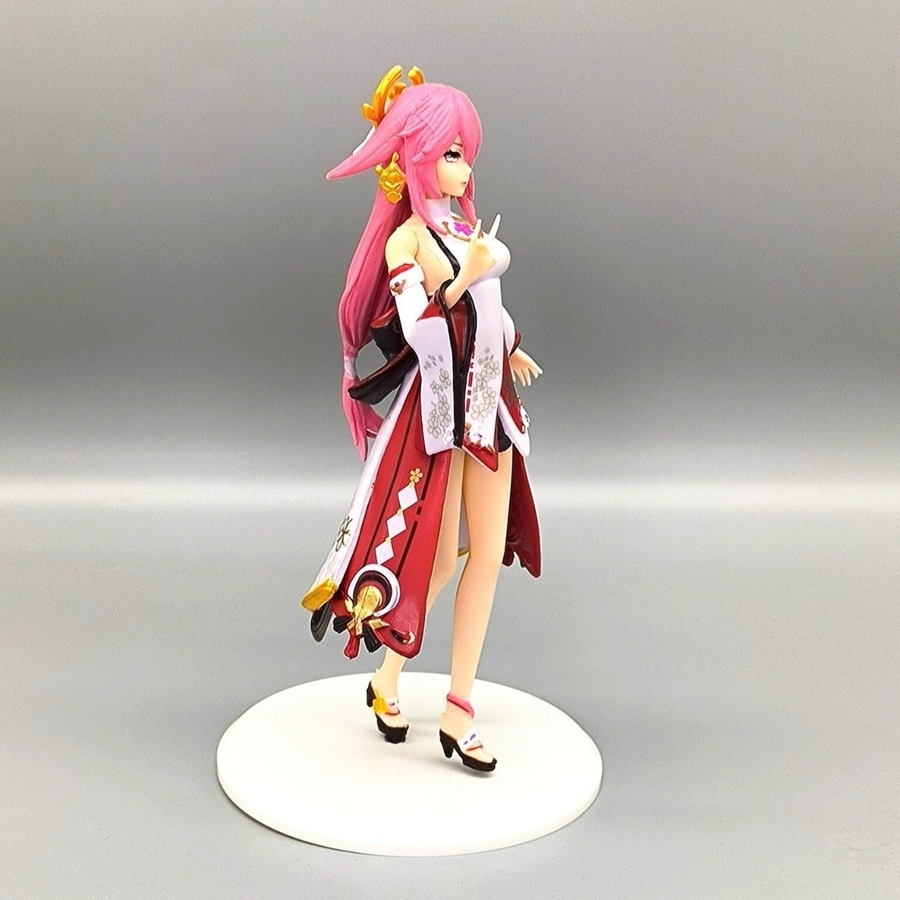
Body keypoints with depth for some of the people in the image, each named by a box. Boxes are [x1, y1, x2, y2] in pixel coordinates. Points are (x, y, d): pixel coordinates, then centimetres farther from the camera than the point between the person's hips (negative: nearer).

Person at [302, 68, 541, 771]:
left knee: (488, 556, 6)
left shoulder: (463, 225, 8)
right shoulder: (406, 239, -13)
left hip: (490, 405, 7)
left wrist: (510, 350, 33)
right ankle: (387, 680, 27)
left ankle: (459, 709, 16)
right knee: (438, 557, 2)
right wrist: (464, 277, -34)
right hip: (440, 412, -7)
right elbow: (420, 335, -24)